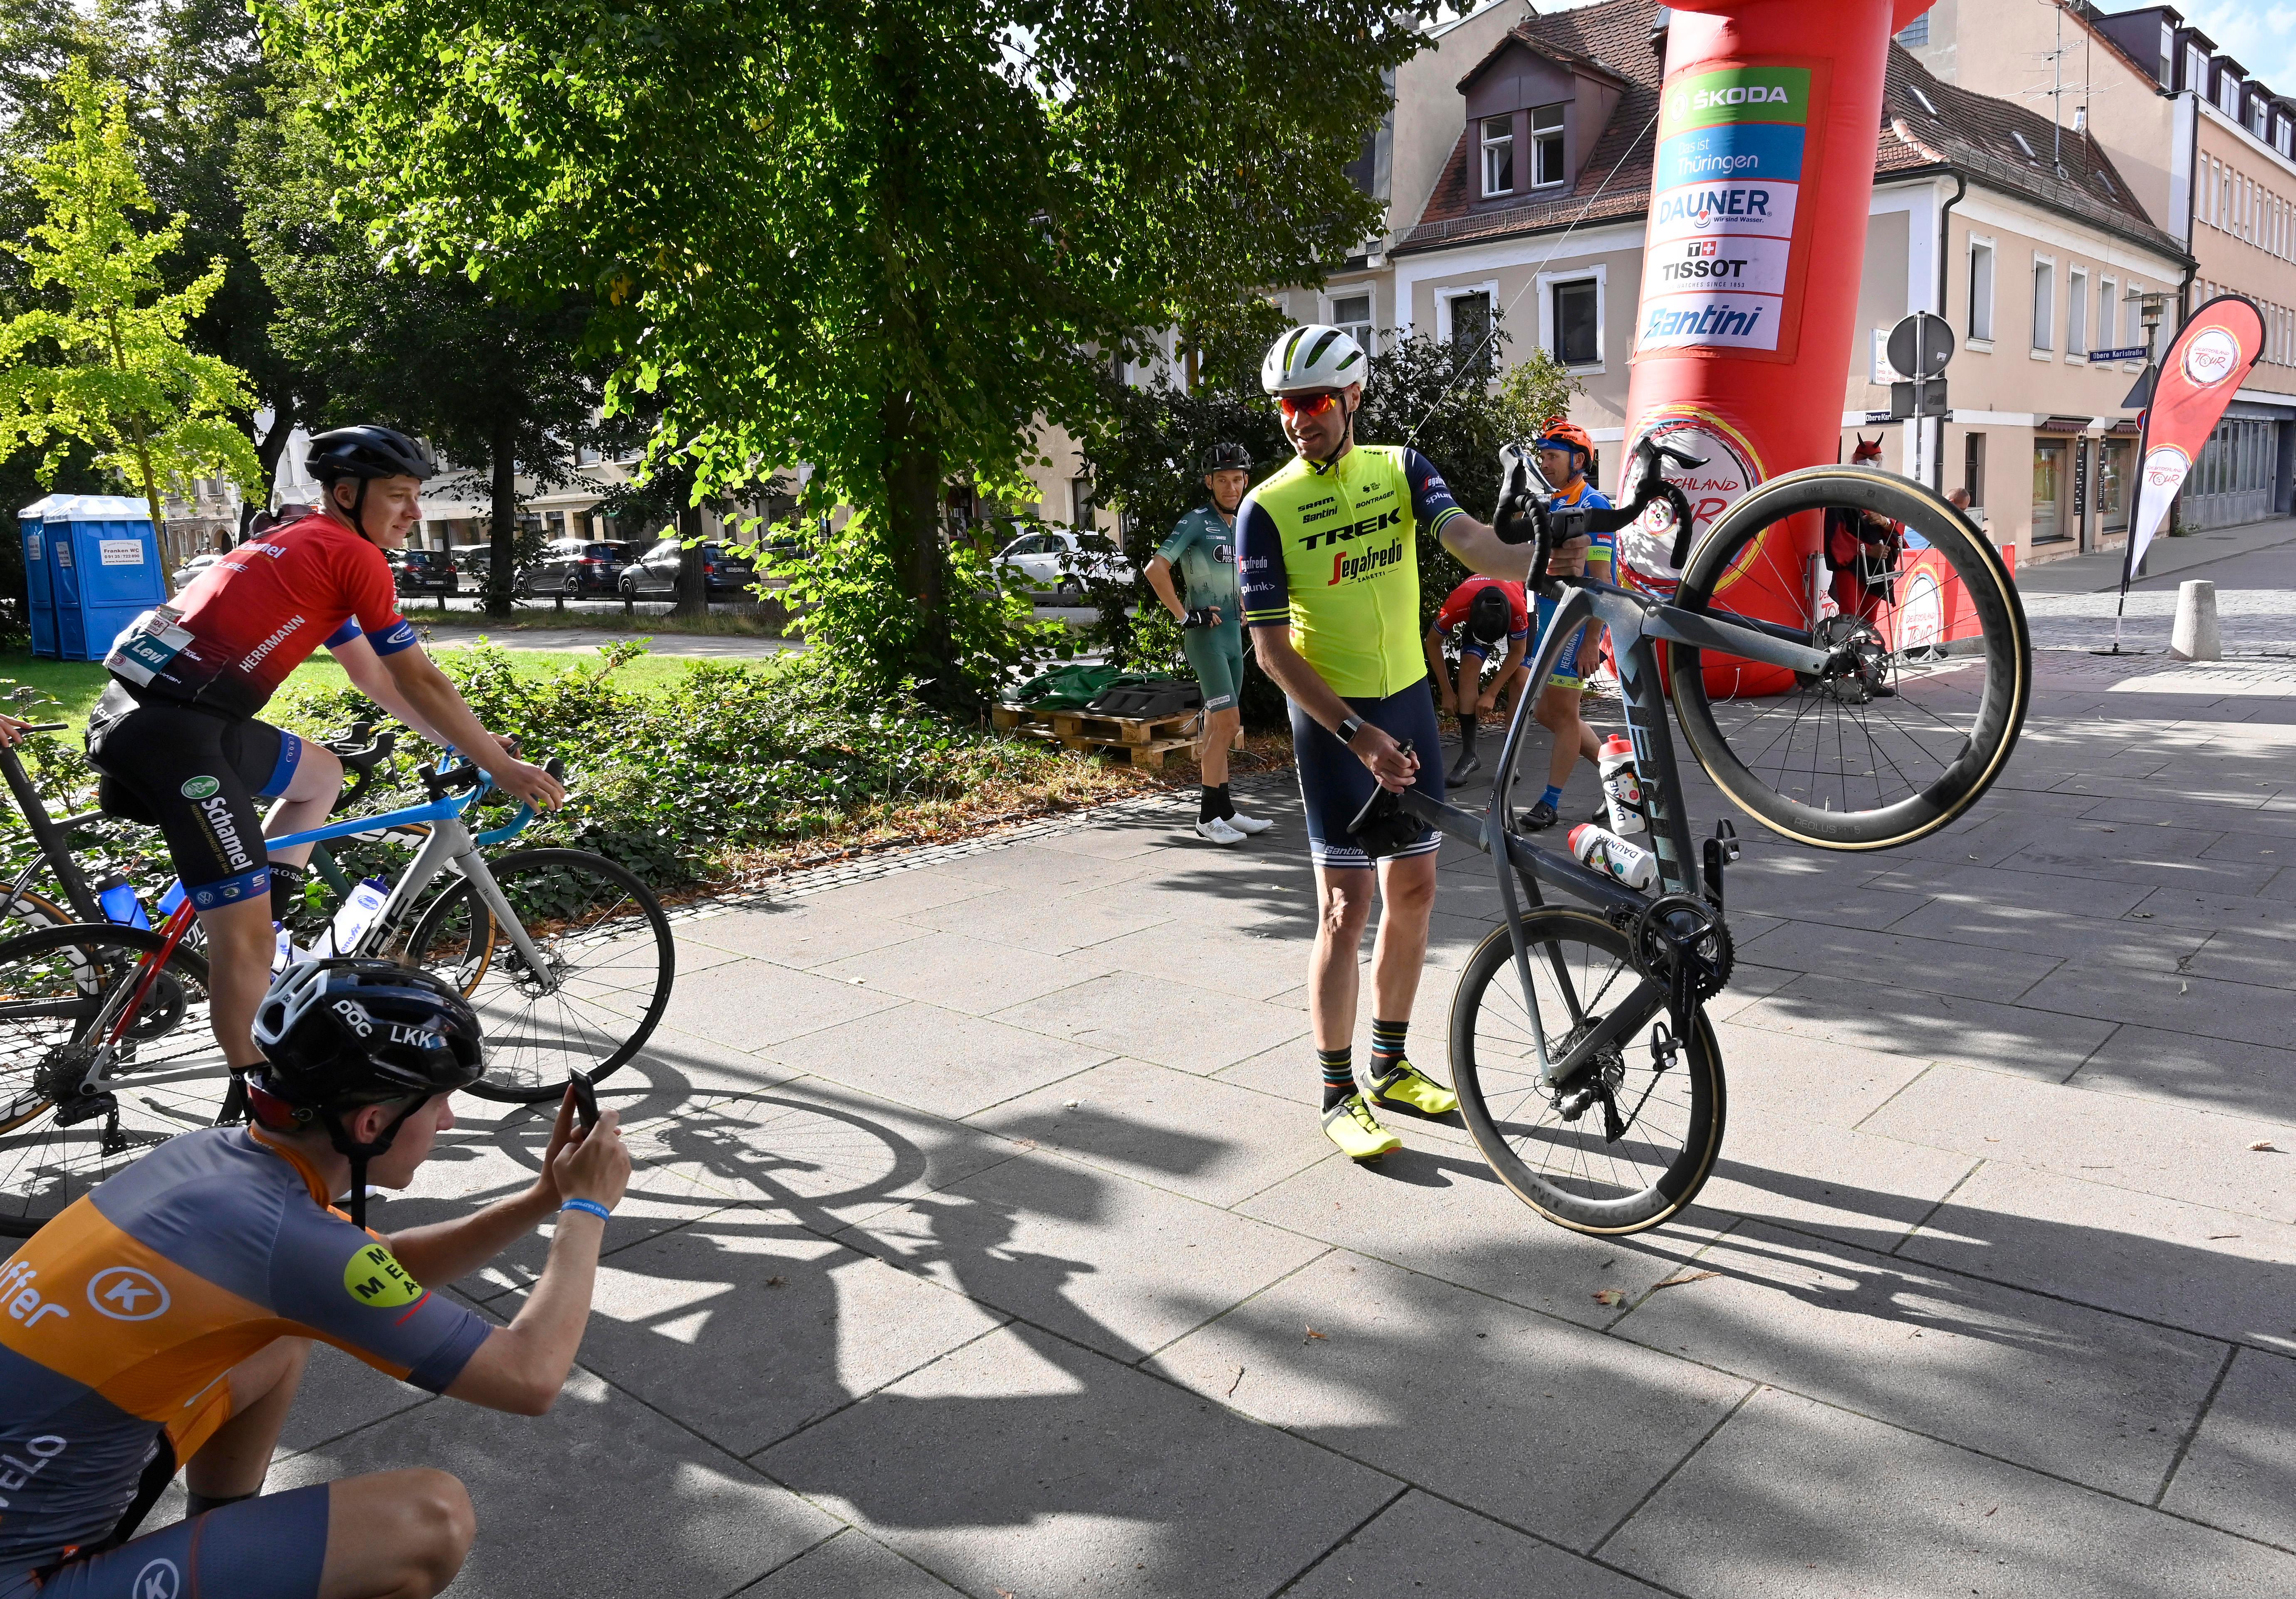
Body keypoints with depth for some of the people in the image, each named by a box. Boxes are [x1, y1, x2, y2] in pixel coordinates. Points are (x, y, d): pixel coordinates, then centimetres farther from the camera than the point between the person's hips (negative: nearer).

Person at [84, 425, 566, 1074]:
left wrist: (468, 741, 30)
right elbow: (419, 682, -6)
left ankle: (260, 920, 26)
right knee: (247, 941, -10)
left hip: (157, 712, 10)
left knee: (321, 776, 31)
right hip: (170, 732, -10)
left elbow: (375, 679, 28)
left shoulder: (302, 546, 23)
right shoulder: (354, 555, -6)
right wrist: (501, 766, 3)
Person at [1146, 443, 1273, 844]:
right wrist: (1183, 616, -19)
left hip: (1234, 634, 8)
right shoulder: (1196, 522, -10)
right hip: (1206, 634, -8)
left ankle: (1223, 811, 16)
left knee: (1217, 725, 11)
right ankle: (1208, 816, -6)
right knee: (1227, 722, -13)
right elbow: (1156, 569, -20)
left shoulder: (1241, 526, 13)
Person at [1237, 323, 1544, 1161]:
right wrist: (1355, 733, -23)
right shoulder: (1267, 509, -9)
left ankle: (1390, 1066, 27)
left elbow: (1466, 536, -15)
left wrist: (1544, 561, -37)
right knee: (1347, 908, -4)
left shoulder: (1400, 468, 3)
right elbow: (1271, 648, -13)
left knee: (1414, 892, 11)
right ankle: (1340, 1095, 9)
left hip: (1410, 703, 5)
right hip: (1332, 721, -5)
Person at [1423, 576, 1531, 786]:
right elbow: (1433, 642, -19)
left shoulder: (1518, 608, -42)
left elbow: (1517, 652, -23)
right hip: (1478, 615, 1)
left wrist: (1491, 694, -22)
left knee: (1520, 678, -19)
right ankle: (1469, 754, -16)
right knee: (1469, 668, -21)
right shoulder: (1457, 604, -39)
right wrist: (1446, 691, -15)